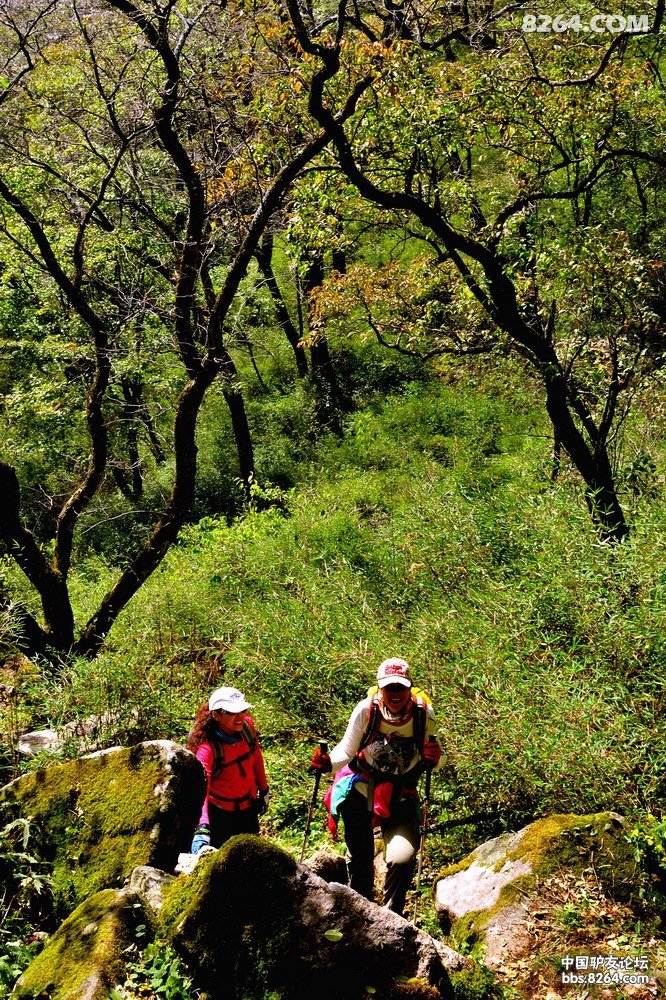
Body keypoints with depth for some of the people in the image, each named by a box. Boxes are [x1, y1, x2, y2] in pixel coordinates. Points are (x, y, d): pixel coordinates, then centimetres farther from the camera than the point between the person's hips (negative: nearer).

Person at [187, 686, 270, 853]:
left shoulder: (247, 725, -16)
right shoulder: (206, 748, -33)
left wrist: (264, 790, 12)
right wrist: (202, 828, -58)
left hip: (249, 807, 6)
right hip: (219, 812, -5)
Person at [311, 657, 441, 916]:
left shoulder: (423, 713, -15)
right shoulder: (366, 710, -19)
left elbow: (429, 758, 1)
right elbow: (346, 751, -7)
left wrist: (432, 760, -22)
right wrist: (328, 763, -27)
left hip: (400, 797, 0)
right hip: (360, 789, 0)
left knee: (402, 859, -19)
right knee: (360, 859, 14)